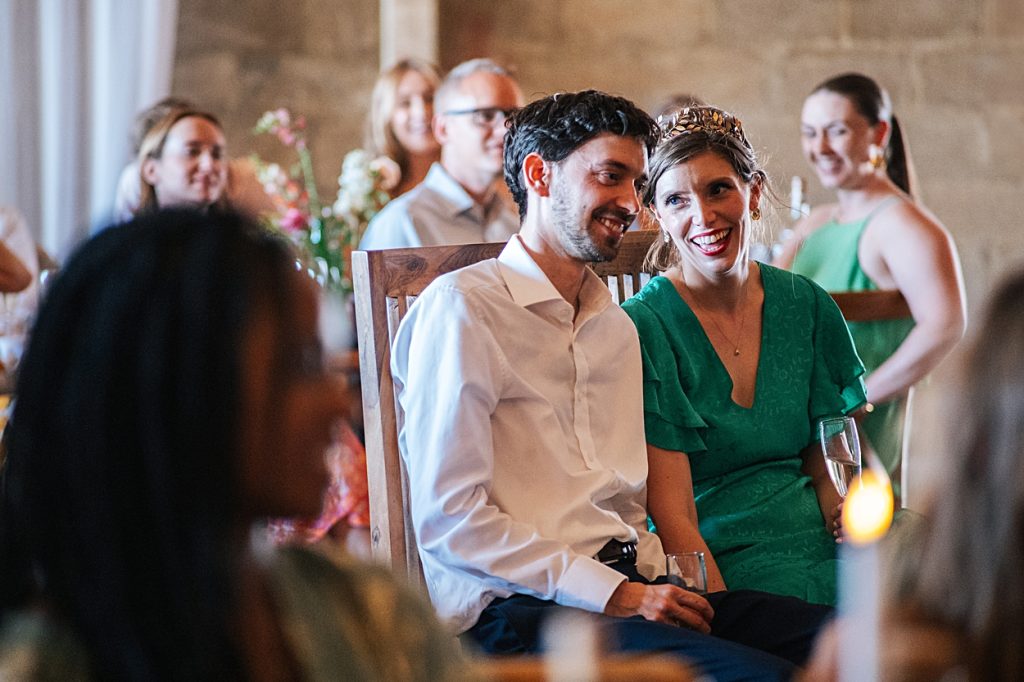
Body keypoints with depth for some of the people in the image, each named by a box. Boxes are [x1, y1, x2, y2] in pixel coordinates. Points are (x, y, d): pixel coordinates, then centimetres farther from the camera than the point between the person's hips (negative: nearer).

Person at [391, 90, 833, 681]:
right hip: (514, 606, -7)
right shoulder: (462, 307, -3)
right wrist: (611, 595, -14)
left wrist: (653, 582, 0)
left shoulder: (617, 327, 24)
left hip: (626, 587, 7)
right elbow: (448, 519, -10)